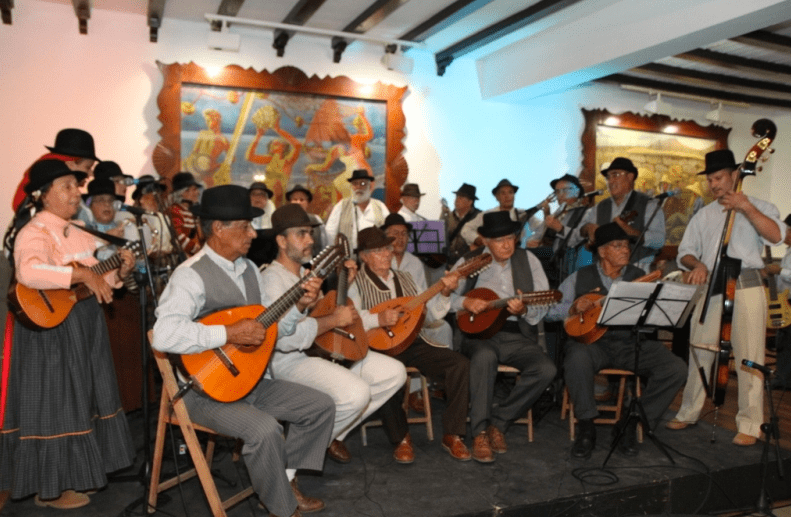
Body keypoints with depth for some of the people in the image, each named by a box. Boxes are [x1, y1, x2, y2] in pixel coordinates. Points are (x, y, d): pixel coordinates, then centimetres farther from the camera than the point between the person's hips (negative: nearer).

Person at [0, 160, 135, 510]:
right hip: (50, 330, -9)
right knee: (55, 405, 2)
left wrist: (118, 272, -3)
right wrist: (83, 275, -37)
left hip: (84, 329, 9)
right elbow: (30, 273, -37)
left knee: (82, 400, 17)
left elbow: (97, 278, 15)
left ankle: (75, 472, 34)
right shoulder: (34, 234, -16)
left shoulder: (77, 233, 11)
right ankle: (49, 488, 19)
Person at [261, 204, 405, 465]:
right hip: (290, 361, -9)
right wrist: (334, 320, -20)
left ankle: (335, 433, 10)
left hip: (329, 349, 10)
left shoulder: (308, 272, 17)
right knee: (356, 392, -32)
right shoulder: (272, 279, -13)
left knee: (394, 372, 1)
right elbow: (286, 337, -28)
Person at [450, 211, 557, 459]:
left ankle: (499, 421, -9)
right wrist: (465, 302, -12)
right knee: (484, 356, -37)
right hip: (479, 331, -2)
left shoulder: (527, 260, 8)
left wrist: (524, 310, -18)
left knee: (546, 369, -25)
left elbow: (542, 307, 4)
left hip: (518, 335, 2)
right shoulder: (469, 261, 6)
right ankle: (480, 431, -25)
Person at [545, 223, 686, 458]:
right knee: (577, 358, -36)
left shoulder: (639, 277, 14)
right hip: (591, 340, -2)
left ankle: (633, 423, -4)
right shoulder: (580, 278, 10)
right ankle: (586, 428, -15)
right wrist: (573, 308, -14)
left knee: (676, 369, -19)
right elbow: (551, 310, 5)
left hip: (632, 343, 3)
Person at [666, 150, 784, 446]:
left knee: (749, 357, -2)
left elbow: (776, 236, -14)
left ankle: (749, 425, 8)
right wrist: (697, 265, -10)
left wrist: (746, 208, -20)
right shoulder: (704, 214, 15)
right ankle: (688, 413, 20)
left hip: (747, 287, -3)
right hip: (710, 287, 3)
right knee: (699, 352, 8)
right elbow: (685, 251, 12)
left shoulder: (759, 207, 5)